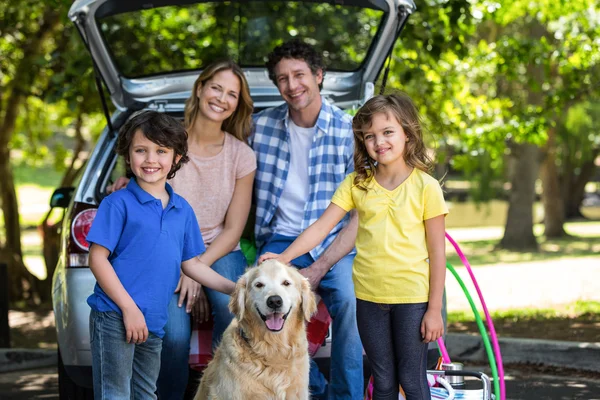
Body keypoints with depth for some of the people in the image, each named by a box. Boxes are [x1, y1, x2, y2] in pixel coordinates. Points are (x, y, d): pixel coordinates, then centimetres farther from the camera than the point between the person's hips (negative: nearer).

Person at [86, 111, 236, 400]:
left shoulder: (182, 210, 10)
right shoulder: (119, 203, -7)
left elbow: (191, 263, 17)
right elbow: (98, 259, -10)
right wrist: (129, 309, -15)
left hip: (154, 322, 6)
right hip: (115, 318, -6)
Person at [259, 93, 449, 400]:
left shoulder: (425, 186, -7)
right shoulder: (356, 183, 3)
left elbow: (437, 251, -5)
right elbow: (321, 227, -2)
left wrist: (434, 309, -6)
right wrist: (284, 257, -18)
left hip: (411, 297, -3)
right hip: (369, 296, 3)